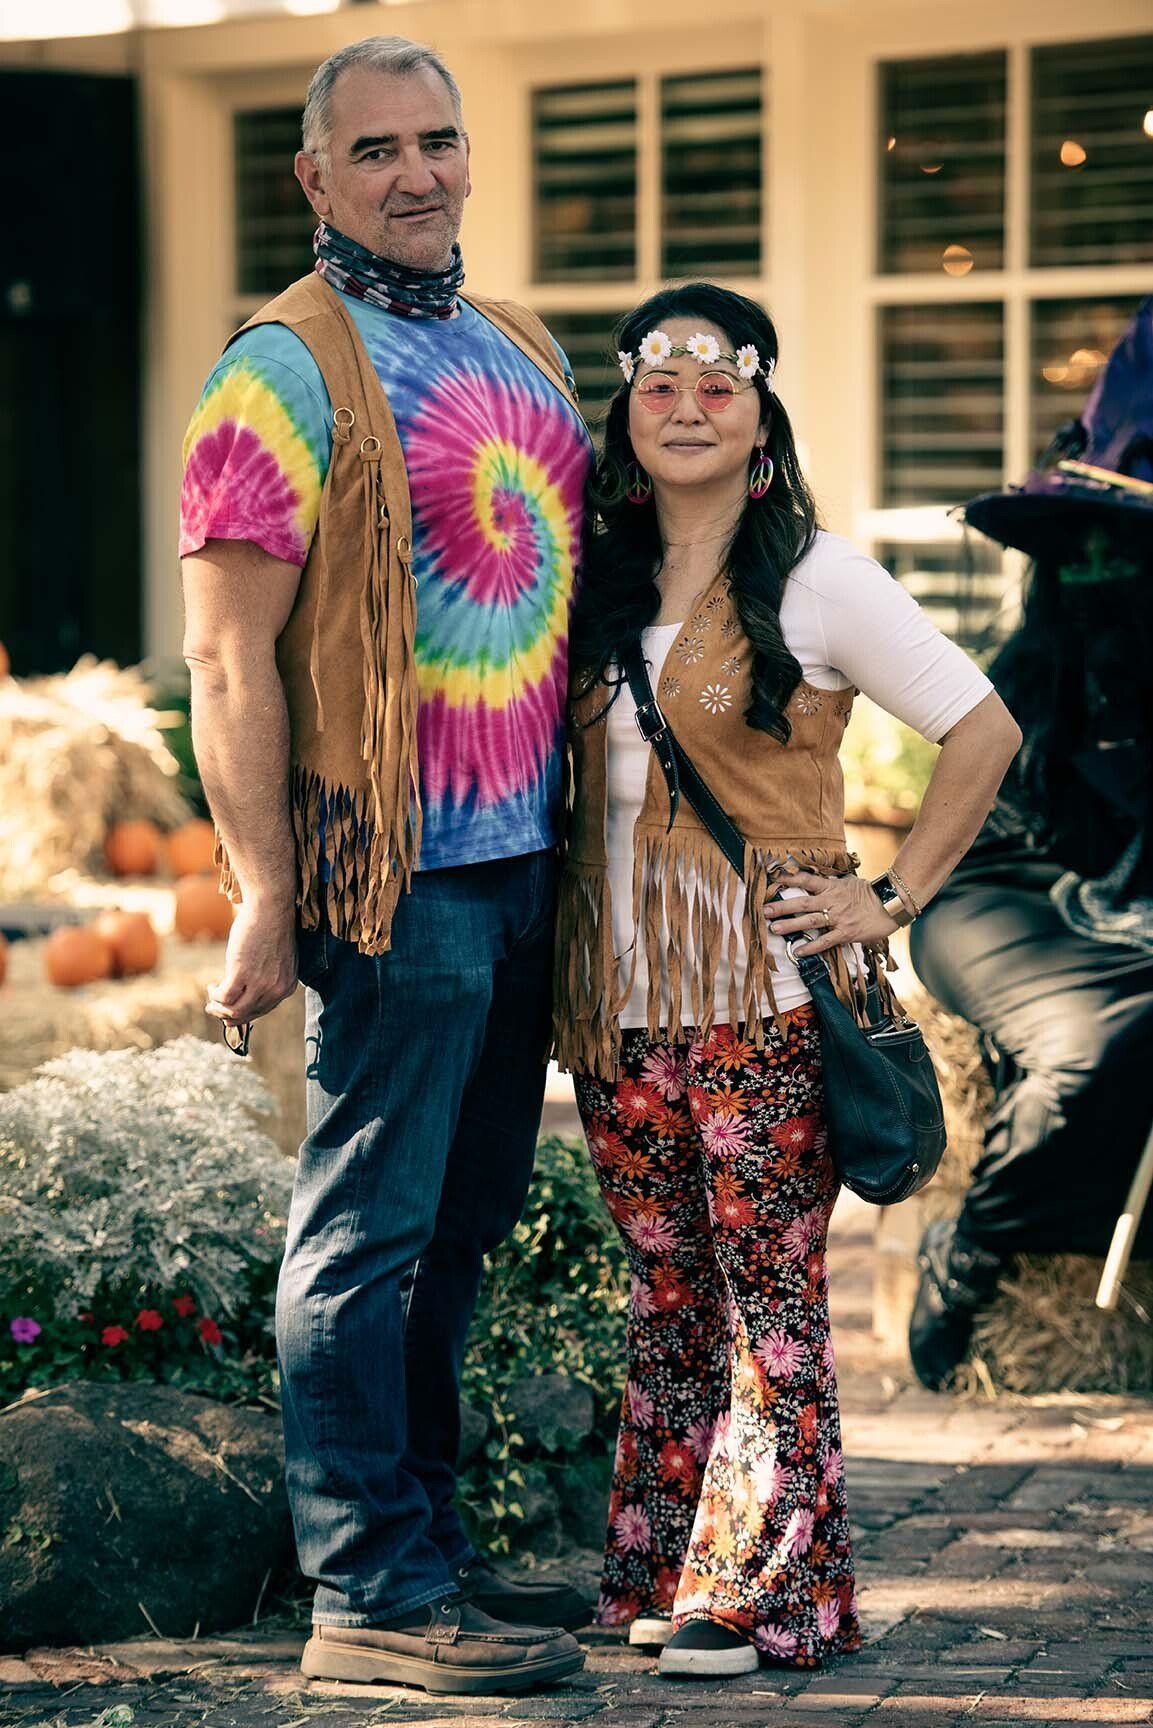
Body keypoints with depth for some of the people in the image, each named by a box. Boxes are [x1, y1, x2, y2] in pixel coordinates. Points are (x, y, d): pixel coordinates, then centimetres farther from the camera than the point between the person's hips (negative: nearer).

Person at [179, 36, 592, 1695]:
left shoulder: (525, 353, 16)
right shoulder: (289, 368, -8)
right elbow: (229, 657, -12)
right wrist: (264, 901, -17)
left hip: (527, 865, 8)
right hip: (399, 873, -8)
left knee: (458, 1226, 14)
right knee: (369, 1230, -3)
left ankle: (428, 1539, 24)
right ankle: (371, 1590, 3)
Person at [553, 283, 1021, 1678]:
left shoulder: (816, 582, -4)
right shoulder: (602, 588, 12)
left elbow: (983, 731, -1)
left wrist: (890, 897, -4)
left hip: (759, 999, -5)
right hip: (620, 1005, 5)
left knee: (769, 1296, -2)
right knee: (666, 1296, 11)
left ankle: (763, 1592, 4)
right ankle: (661, 1575, 18)